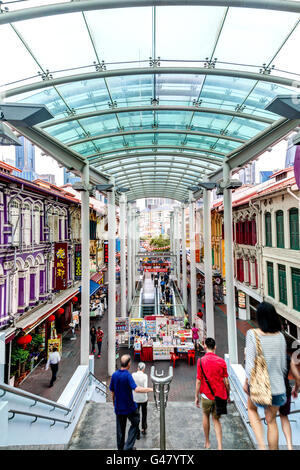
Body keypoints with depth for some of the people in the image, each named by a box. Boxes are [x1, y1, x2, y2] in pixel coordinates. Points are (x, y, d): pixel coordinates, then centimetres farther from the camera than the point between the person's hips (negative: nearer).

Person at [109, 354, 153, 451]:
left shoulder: (114, 374, -4)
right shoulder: (127, 375, -24)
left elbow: (112, 391, 6)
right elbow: (136, 389, -34)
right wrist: (151, 389, -28)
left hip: (118, 407, 5)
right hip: (129, 407, -5)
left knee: (120, 429, 20)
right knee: (135, 424, 15)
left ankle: (120, 448, 31)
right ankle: (128, 447, 10)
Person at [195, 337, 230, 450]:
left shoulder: (201, 361, -13)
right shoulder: (221, 361, -8)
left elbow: (198, 381, -10)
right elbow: (226, 382, -3)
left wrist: (196, 397, 1)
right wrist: (228, 394, 13)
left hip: (206, 395, -1)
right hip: (219, 395, 1)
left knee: (206, 416, 24)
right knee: (216, 420, 19)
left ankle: (207, 442, 37)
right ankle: (219, 446, 9)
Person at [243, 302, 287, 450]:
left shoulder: (252, 334, -17)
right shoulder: (280, 336, -5)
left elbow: (250, 361, -16)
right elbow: (284, 363, 4)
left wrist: (247, 380, -2)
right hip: (278, 385, 3)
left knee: (252, 409, 25)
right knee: (271, 420, 20)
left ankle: (261, 445, 10)